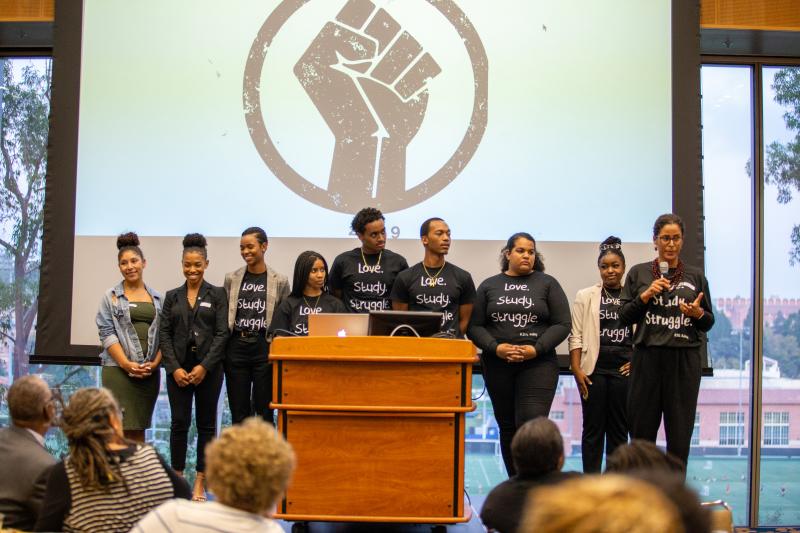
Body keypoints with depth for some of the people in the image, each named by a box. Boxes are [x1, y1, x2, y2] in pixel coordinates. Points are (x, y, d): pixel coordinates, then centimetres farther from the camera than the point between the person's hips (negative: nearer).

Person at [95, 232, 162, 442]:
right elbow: (107, 333, -2)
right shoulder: (111, 296, 5)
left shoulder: (157, 298, 13)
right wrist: (126, 363, -13)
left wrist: (155, 362, -6)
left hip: (150, 371, 3)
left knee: (139, 429, 7)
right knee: (121, 427, -8)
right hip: (119, 369, -3)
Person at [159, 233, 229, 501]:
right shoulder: (172, 296, 10)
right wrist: (174, 368, -6)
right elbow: (164, 334, 6)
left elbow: (222, 333, -4)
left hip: (208, 368, -2)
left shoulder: (217, 294, 2)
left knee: (206, 424, 4)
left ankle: (200, 482, 10)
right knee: (179, 423, 1)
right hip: (178, 368, 2)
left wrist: (204, 366, -12)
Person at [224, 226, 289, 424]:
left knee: (264, 412, 1)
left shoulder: (279, 281, 2)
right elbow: (223, 315, 12)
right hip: (236, 348, 2)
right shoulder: (232, 278, 8)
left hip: (265, 349, -2)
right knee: (239, 414, 6)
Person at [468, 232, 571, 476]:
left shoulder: (547, 284, 6)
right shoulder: (489, 286, 10)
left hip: (538, 364, -2)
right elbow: (475, 326, 6)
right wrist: (495, 348, -11)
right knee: (508, 427, 7)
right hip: (498, 365, 3)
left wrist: (536, 349, -12)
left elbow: (562, 324, 1)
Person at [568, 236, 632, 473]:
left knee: (619, 429, 6)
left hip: (624, 371, 0)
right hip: (593, 370, 0)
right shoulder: (585, 296, 5)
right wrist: (577, 370, -6)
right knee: (593, 428, 4)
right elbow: (575, 336, 2)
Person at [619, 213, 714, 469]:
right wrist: (646, 295, -8)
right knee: (642, 429, 2)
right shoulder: (638, 273, 8)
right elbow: (624, 316, 6)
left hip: (685, 359, 0)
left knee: (680, 431, 2)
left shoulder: (695, 276, 10)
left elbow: (709, 322, 12)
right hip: (647, 357, 0)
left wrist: (698, 313, -9)